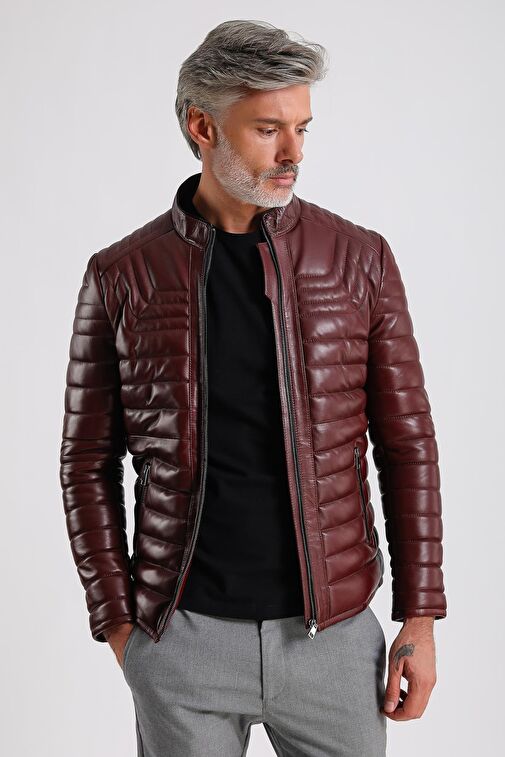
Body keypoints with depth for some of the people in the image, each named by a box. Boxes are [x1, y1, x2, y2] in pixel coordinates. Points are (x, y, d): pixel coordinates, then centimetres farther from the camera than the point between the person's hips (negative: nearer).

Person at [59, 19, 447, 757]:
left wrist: (420, 617, -1)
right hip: (182, 637, 0)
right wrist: (119, 623, 0)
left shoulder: (359, 259, -1)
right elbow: (89, 462, 4)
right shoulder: (120, 276, -2)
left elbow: (406, 441, 1)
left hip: (331, 633, 1)